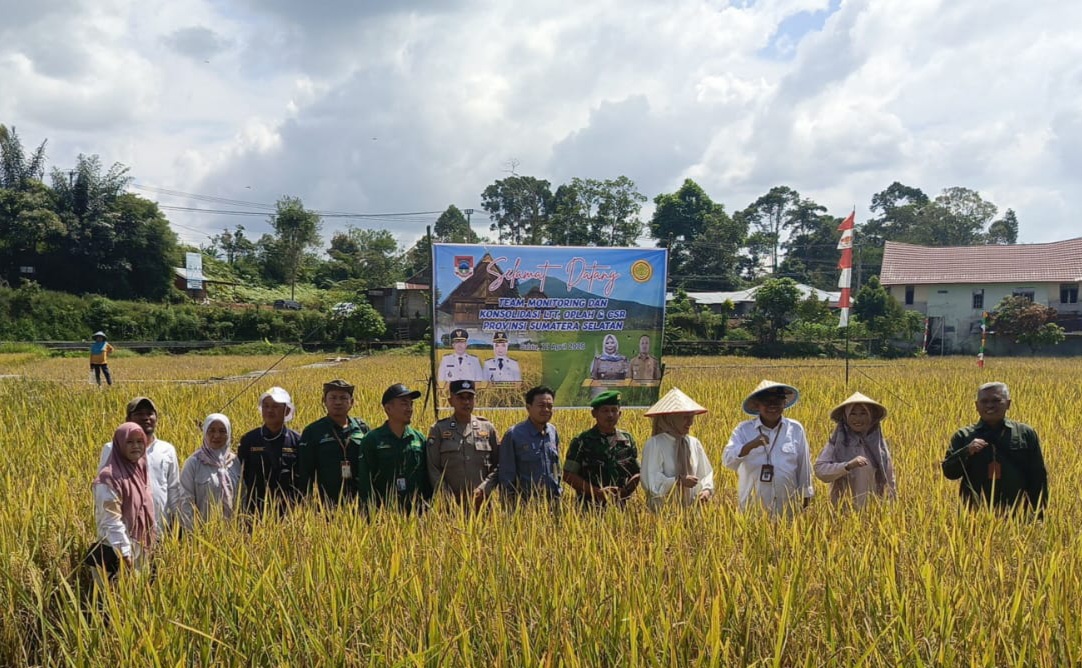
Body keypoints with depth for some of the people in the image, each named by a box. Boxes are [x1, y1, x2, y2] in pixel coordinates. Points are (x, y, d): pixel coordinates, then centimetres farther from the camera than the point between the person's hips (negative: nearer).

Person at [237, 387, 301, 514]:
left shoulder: (297, 441, 3)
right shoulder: (249, 440, 5)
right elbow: (241, 475, 8)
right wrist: (242, 510, 4)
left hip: (290, 510, 0)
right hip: (256, 510, 1)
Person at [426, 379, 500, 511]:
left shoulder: (488, 428, 8)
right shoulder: (438, 430, 4)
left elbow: (498, 466, 7)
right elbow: (433, 470, 0)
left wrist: (483, 490, -8)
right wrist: (448, 499, -9)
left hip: (483, 503, 1)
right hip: (451, 505, -1)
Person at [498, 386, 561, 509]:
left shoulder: (553, 432, 7)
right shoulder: (513, 435, -9)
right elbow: (505, 475, -6)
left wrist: (558, 496, 14)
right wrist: (511, 506, -8)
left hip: (552, 503, 5)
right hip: (525, 504, -5)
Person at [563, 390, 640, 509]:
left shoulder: (627, 440, 11)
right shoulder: (581, 442, -1)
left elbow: (636, 473, 16)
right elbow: (569, 475, -4)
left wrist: (626, 491, -5)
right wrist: (597, 492, -13)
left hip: (620, 507, 3)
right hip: (591, 507, -3)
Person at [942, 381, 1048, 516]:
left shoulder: (1025, 434, 7)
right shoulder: (963, 436, 7)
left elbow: (1038, 476, 8)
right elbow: (949, 472, -2)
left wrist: (1038, 515, 3)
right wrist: (966, 451, -18)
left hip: (1017, 516, 0)